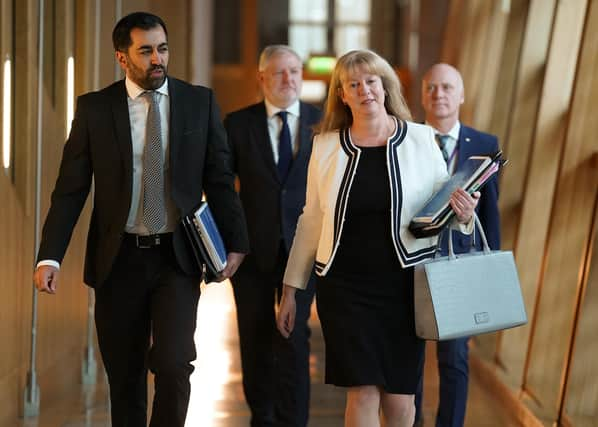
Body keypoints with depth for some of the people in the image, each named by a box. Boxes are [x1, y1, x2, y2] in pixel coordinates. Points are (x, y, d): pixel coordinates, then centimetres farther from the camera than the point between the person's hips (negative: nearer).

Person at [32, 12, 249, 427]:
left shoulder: (200, 102, 2)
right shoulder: (94, 108, 0)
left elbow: (220, 179, 5)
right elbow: (70, 188, -2)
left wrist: (235, 244, 0)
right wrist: (50, 256, -12)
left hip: (177, 257, 0)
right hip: (119, 258, 1)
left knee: (173, 364, -14)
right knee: (124, 374, 9)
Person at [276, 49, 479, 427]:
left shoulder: (422, 139, 1)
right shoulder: (326, 146, 4)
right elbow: (311, 221, 10)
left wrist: (463, 213, -18)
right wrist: (291, 289, 11)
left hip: (405, 283, 0)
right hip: (345, 286, 0)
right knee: (362, 391, -6)